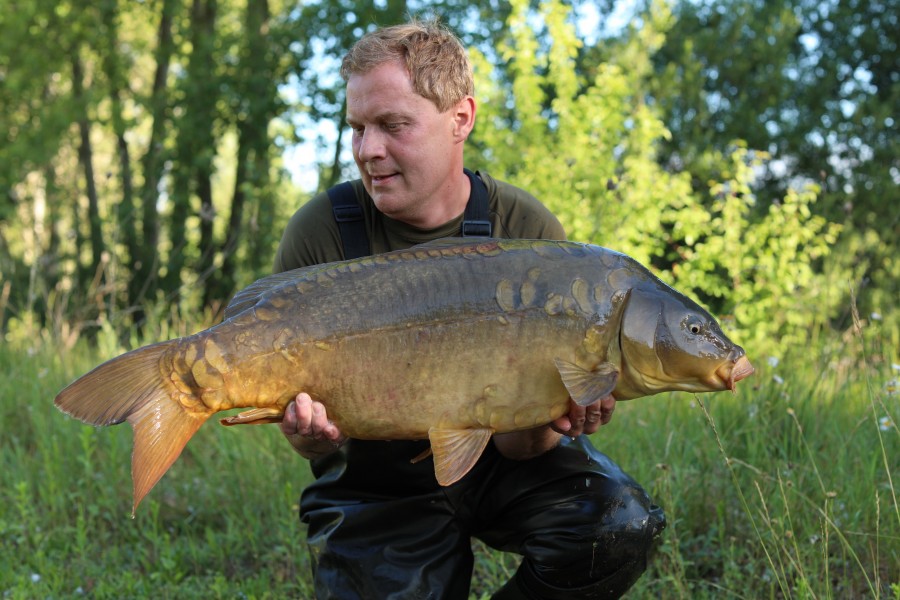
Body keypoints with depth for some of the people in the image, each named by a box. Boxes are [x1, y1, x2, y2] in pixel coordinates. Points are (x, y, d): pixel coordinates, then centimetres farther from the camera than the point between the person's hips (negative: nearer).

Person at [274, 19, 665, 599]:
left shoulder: (528, 231, -14)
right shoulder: (320, 234, -15)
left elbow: (515, 446, -14)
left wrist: (542, 420, -38)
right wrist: (314, 436, -35)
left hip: (493, 461, 1)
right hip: (378, 484, 0)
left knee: (620, 527, -25)